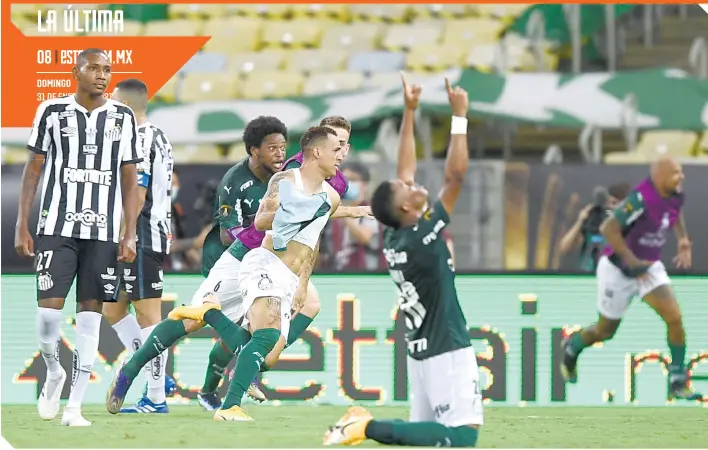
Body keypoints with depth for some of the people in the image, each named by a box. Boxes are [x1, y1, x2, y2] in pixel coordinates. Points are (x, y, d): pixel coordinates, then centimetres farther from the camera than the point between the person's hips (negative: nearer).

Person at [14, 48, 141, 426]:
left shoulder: (122, 118, 7)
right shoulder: (52, 112, 3)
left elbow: (129, 180, 9)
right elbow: (33, 169, 7)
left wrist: (130, 235, 1)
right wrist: (22, 226, 1)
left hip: (104, 231, 1)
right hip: (57, 226, -1)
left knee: (90, 312, -1)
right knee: (49, 307, -9)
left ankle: (74, 406, 2)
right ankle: (53, 372, 22)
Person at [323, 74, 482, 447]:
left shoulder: (393, 240, 3)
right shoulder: (422, 238, -17)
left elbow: (405, 170, 11)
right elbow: (456, 176, -22)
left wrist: (409, 112, 12)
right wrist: (459, 116, -19)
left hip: (421, 350, 9)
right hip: (447, 351, -9)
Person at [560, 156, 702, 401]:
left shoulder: (675, 196, -6)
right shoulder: (641, 199, -30)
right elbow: (609, 228, -32)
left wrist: (683, 239, 7)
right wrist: (632, 261, -29)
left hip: (649, 267, 6)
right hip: (618, 269, -6)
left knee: (674, 318, -13)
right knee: (606, 331, 11)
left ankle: (678, 381, -3)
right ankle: (572, 347, 43)